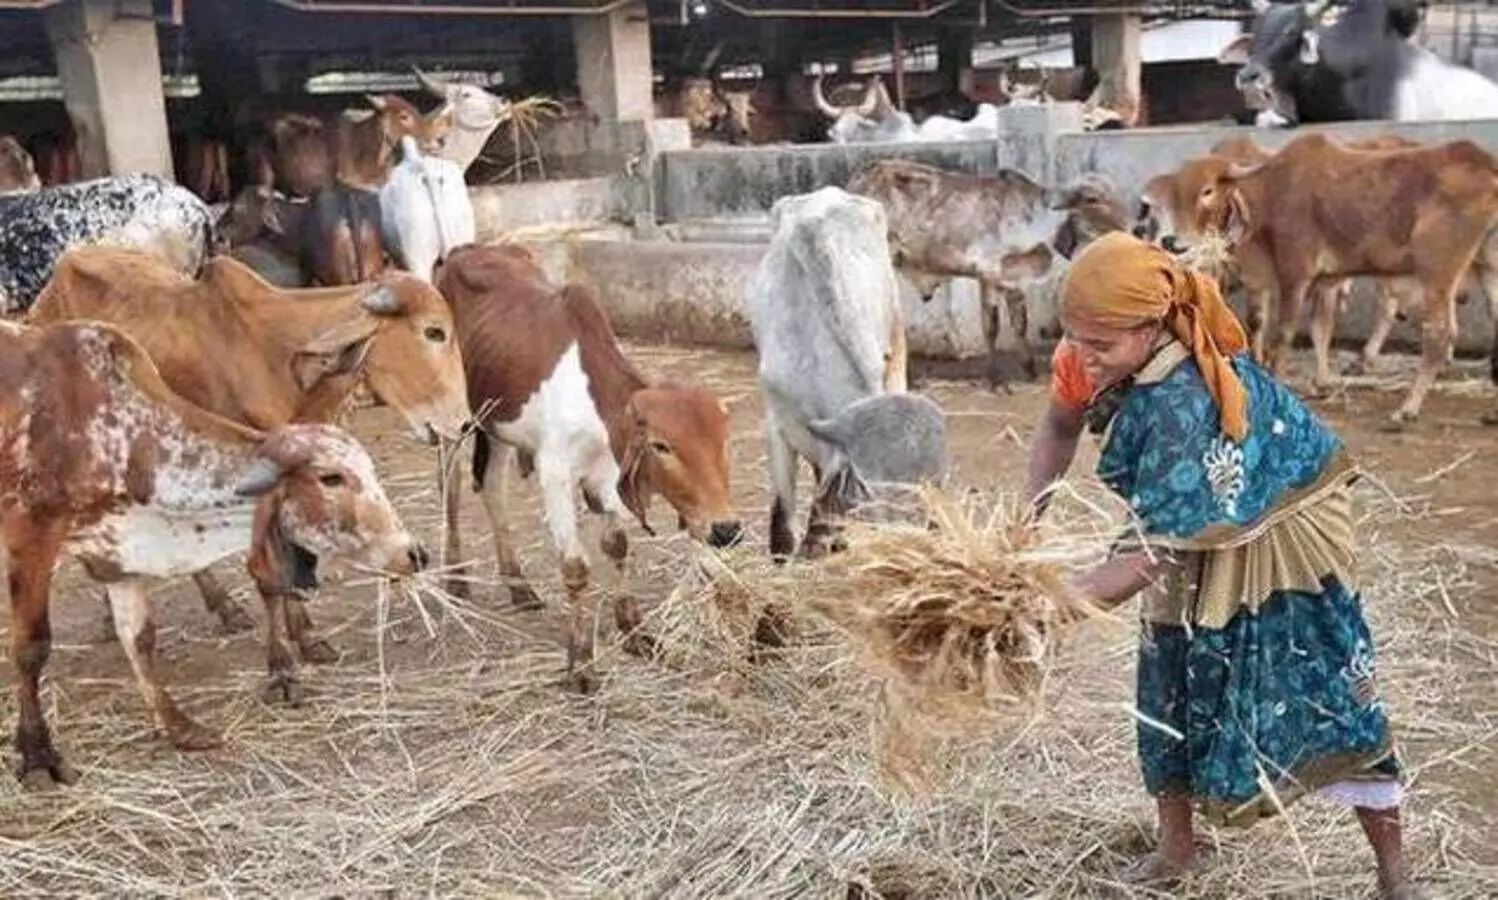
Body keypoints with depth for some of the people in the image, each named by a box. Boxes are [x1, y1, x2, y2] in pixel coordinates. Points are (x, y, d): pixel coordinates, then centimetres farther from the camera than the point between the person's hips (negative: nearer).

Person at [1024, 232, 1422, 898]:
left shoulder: (1182, 404, -40)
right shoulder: (1088, 359, -19)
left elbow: (1154, 554, -39)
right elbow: (1060, 426, 2)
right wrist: (1030, 521, -9)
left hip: (1282, 538, -7)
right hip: (1196, 549, 7)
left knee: (1330, 698, 1)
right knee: (1171, 692, 12)